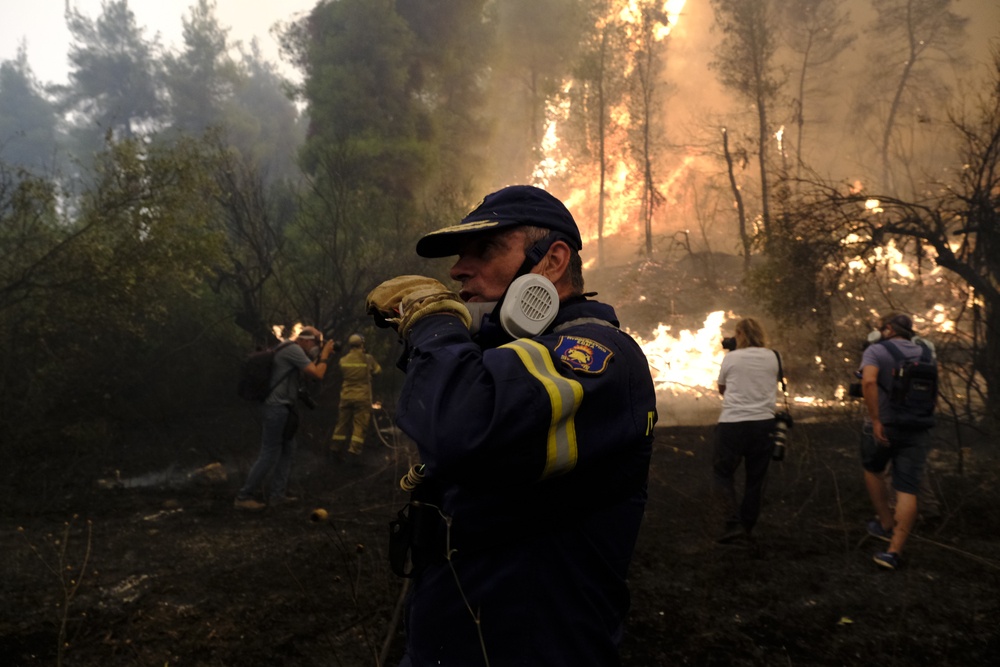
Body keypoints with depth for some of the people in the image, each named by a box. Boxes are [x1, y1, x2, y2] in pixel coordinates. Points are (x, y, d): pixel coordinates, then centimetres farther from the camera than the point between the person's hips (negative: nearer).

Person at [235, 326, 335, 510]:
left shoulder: (291, 351, 17)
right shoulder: (294, 350, -13)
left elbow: (307, 373, 25)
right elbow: (318, 375, -17)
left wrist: (321, 356, 17)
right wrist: (325, 354, -4)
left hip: (281, 409, 11)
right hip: (277, 409, -11)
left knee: (287, 451, 13)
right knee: (269, 455, -6)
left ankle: (277, 494, 15)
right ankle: (244, 497, 0)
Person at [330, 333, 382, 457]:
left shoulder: (343, 360, -1)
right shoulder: (367, 359, -9)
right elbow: (378, 370, 5)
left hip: (346, 396, 4)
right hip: (362, 396, -3)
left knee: (343, 421, 13)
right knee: (359, 423, 1)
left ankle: (335, 446, 18)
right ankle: (355, 448, -6)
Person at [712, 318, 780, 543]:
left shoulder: (731, 358, -2)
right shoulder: (771, 357, 5)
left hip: (732, 423, -3)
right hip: (763, 423, 3)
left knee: (722, 473, 7)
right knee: (756, 478, 13)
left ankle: (733, 524, -4)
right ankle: (747, 527, 19)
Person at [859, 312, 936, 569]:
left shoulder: (876, 350, -5)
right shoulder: (923, 352, 10)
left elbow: (869, 381, -24)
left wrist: (875, 419, -21)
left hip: (883, 427, -3)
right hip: (917, 430, 3)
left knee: (872, 470, 25)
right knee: (907, 490, 1)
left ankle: (886, 524, 27)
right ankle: (894, 550, -2)